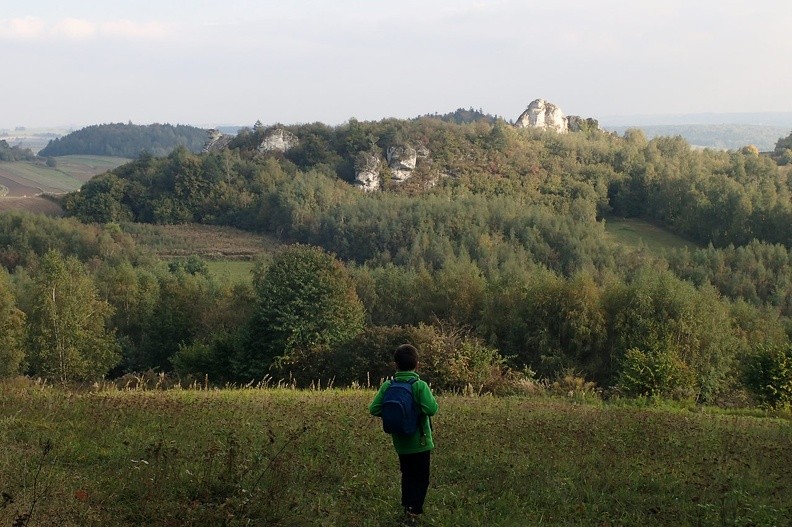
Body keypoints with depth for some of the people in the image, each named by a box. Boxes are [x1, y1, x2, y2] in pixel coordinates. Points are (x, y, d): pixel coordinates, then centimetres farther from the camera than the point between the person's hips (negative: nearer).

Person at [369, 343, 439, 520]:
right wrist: (432, 401, -7)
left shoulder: (388, 386, -7)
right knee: (421, 477, 8)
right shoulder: (420, 386, -19)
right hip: (420, 441, -4)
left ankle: (407, 505, 21)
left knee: (407, 474, 21)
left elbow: (374, 409, -11)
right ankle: (415, 508, -3)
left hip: (400, 441, 4)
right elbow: (431, 409, -29)